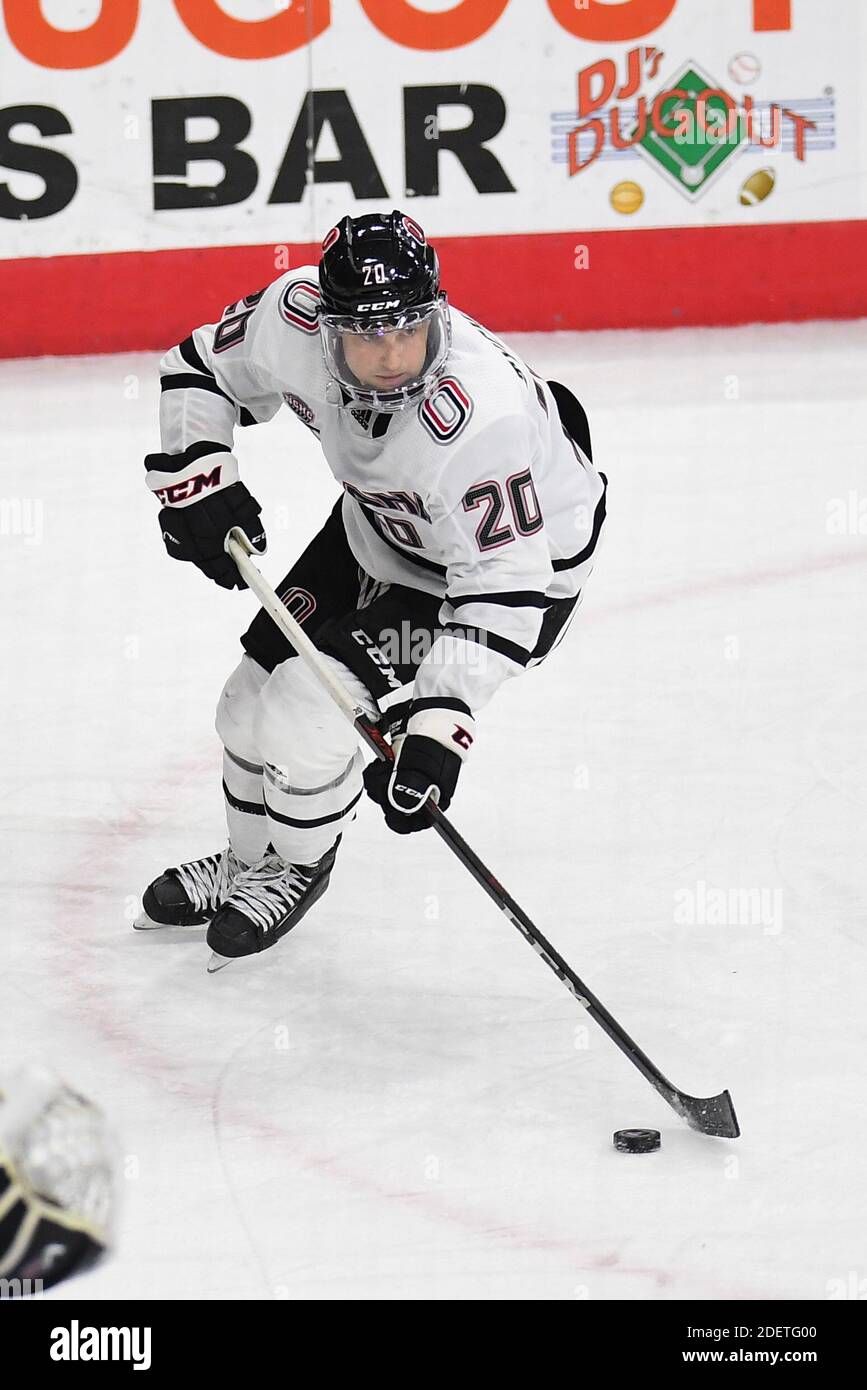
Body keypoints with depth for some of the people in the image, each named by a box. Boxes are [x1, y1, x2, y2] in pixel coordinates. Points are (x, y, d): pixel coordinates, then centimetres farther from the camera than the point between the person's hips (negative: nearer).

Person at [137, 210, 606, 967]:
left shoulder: (479, 417, -43)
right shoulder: (292, 316, -26)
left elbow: (504, 588, -39)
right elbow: (202, 367, -4)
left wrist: (438, 725, -43)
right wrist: (197, 482, -15)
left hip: (520, 549, -6)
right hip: (380, 523, 7)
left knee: (305, 710, -15)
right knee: (254, 696, 9)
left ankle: (299, 867, 16)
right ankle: (250, 862, 39)